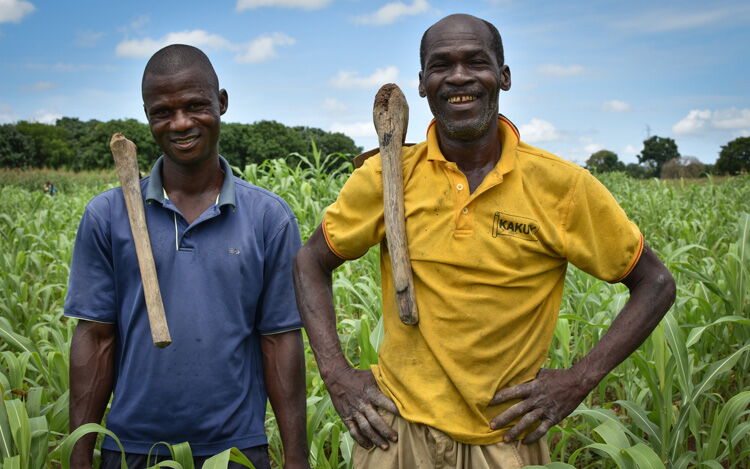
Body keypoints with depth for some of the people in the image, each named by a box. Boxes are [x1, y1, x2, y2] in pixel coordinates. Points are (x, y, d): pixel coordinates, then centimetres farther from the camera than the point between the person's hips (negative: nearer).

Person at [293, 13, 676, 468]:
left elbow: (656, 283, 0)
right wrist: (337, 373, -4)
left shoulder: (561, 186, -9)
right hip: (397, 429, 1)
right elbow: (311, 262, 7)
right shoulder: (385, 177, -5)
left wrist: (580, 379, -9)